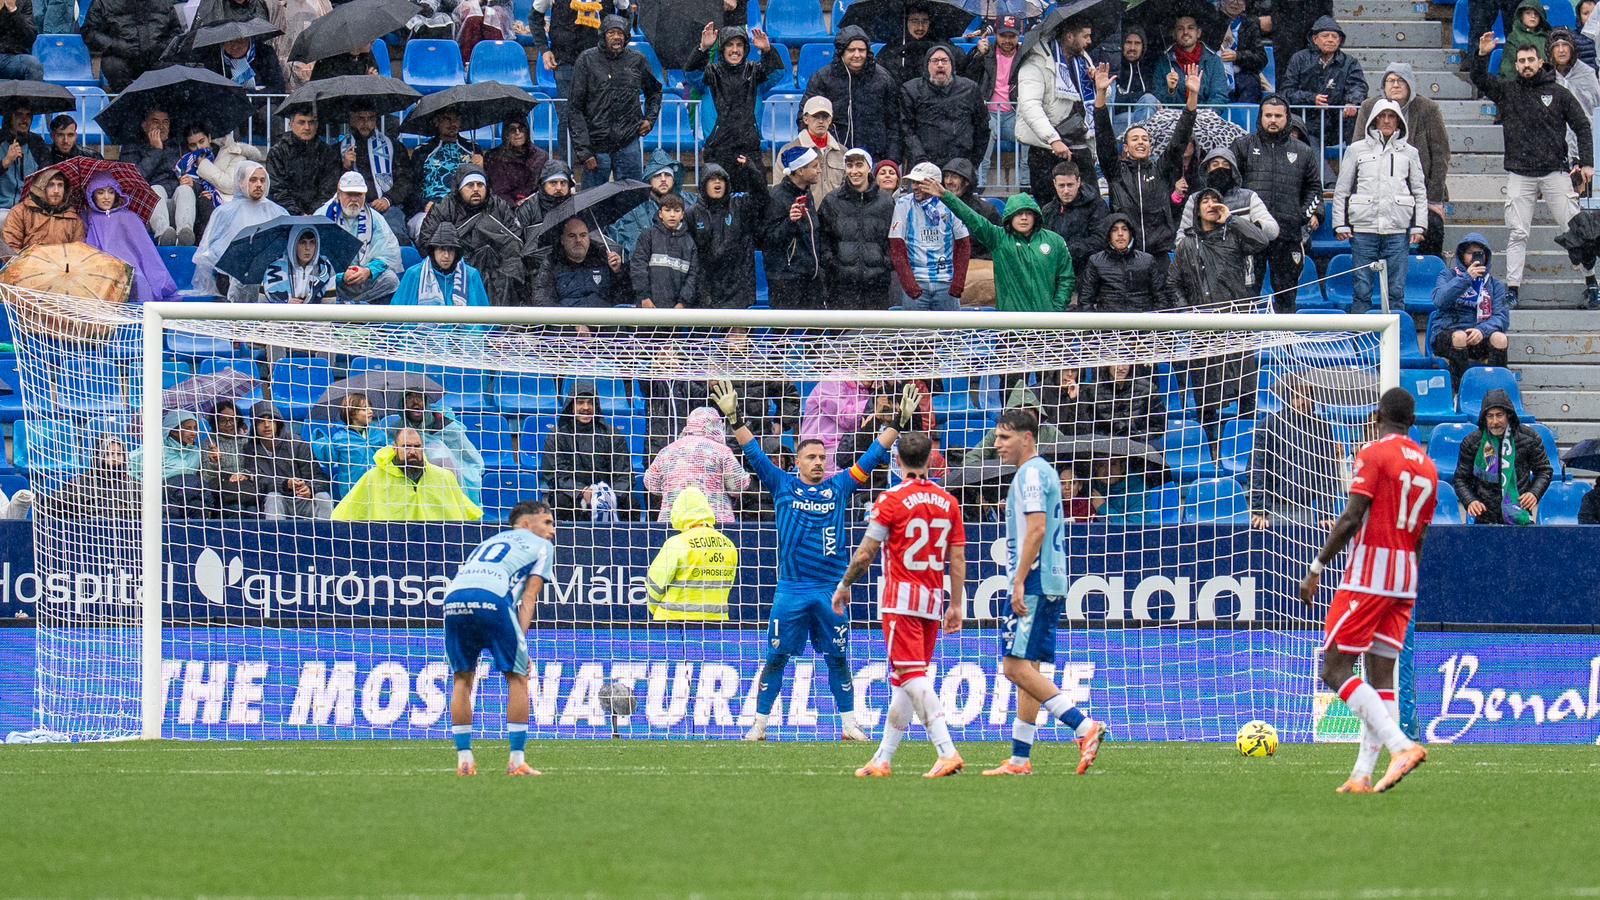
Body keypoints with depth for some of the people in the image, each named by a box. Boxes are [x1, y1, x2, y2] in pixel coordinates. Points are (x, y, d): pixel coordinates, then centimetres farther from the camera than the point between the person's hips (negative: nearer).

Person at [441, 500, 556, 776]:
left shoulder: (489, 542, 39)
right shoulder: (541, 547, 24)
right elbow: (528, 598, 12)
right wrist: (521, 642, 4)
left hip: (453, 597, 5)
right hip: (492, 598, -5)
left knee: (462, 678, 17)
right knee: (518, 676, 8)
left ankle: (464, 759, 14)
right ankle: (517, 760, 4)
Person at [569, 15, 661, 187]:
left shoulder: (637, 60, 4)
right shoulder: (587, 60, -4)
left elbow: (654, 92, 26)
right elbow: (575, 109, -4)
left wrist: (650, 119, 8)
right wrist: (583, 151, -10)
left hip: (629, 145, 2)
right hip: (596, 145, -2)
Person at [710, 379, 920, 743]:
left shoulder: (838, 487, 9)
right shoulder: (783, 485, 7)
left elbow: (873, 456, 11)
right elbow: (754, 453, 5)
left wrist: (899, 423, 8)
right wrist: (734, 418, -3)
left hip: (830, 589, 1)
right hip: (791, 588, -1)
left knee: (837, 658, 5)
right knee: (776, 657, 1)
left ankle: (849, 724, 11)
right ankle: (759, 724, 6)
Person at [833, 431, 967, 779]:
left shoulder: (892, 499, -8)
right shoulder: (948, 502, 7)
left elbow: (865, 554, -7)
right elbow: (958, 560, 7)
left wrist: (844, 587, 7)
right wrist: (956, 606, 12)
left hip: (901, 599, -6)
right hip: (934, 601, 6)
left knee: (912, 677, -11)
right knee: (902, 681, 12)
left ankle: (947, 751, -26)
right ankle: (883, 759, 16)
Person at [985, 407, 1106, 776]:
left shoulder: (1031, 473, -11)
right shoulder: (1043, 472, 20)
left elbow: (1036, 529, -19)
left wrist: (1019, 582, -21)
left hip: (1034, 583, -10)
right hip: (1051, 585, 10)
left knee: (1017, 666, -14)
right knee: (1027, 669, 9)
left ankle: (1084, 726, -20)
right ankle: (1020, 759, 9)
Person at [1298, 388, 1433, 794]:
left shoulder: (1374, 453, -7)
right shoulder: (1427, 467, 14)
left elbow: (1350, 520, -15)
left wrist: (1317, 569, -12)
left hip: (1368, 577, -7)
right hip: (1405, 581, 7)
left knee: (1335, 670, -7)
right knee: (1381, 677, 5)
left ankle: (1401, 745, -21)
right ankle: (1363, 775, 0)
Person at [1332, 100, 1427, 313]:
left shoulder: (1408, 153, 13)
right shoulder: (1357, 150, 9)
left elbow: (1420, 192, 14)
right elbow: (1341, 190, 10)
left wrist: (1419, 226, 4)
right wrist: (1340, 224, 1)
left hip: (1397, 230, 1)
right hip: (1363, 228, -1)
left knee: (1396, 289, -1)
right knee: (1362, 288, -2)